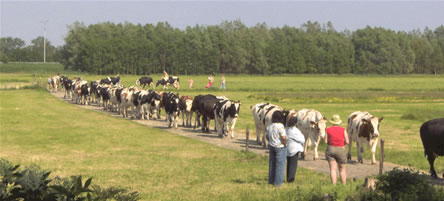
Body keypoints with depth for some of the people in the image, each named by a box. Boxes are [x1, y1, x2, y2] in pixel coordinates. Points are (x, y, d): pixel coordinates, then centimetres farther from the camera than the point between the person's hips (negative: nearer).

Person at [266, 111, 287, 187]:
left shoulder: (269, 126, 2)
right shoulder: (280, 126, -20)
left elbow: (267, 136, 11)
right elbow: (284, 137, -24)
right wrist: (285, 144, -8)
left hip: (271, 146, 7)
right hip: (280, 147, -7)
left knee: (272, 163, 17)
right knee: (280, 164, 3)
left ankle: (271, 180, 26)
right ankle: (278, 182, 5)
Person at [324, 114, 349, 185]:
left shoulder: (328, 130, -5)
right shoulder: (343, 130, -6)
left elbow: (325, 141, -5)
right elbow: (347, 142, -6)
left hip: (330, 149, 0)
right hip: (341, 150, 0)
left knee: (333, 169, 0)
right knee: (342, 169, 13)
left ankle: (334, 185, -6)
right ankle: (344, 185, 16)